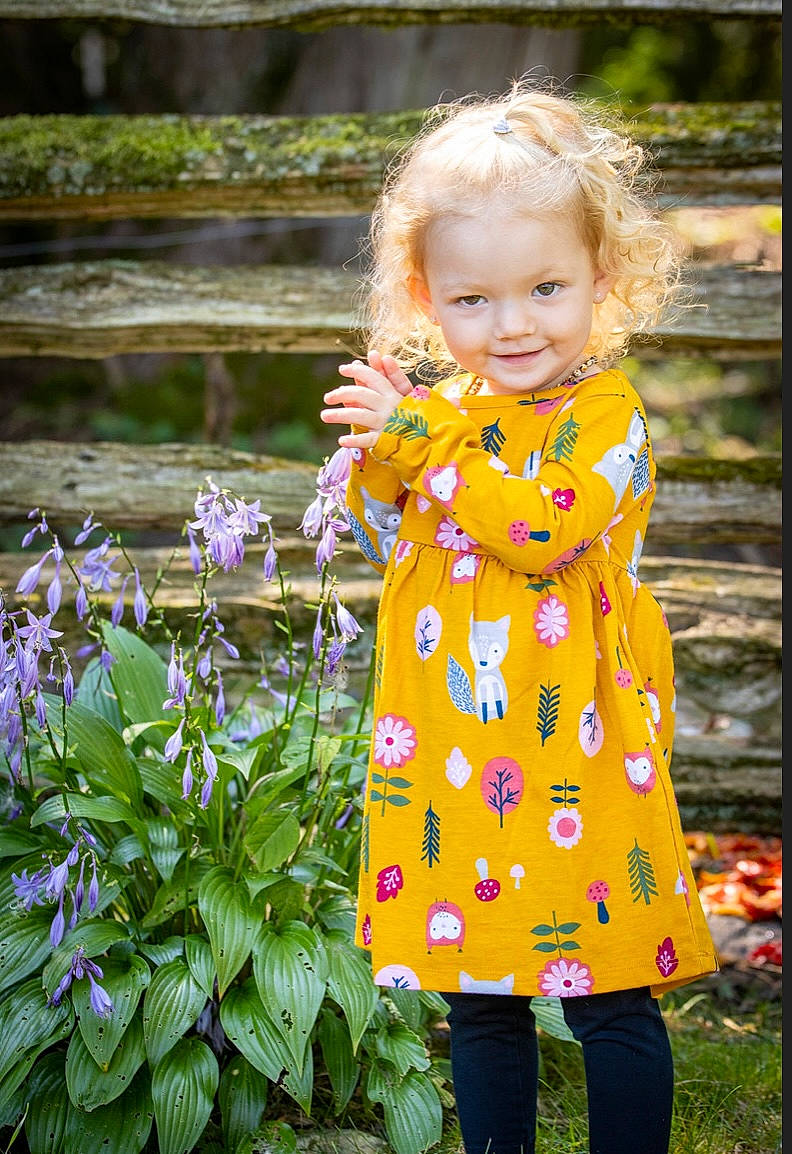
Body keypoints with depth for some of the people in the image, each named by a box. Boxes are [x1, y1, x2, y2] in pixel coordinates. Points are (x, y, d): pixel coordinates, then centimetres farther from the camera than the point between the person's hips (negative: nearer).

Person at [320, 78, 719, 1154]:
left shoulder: (604, 409, -9)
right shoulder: (442, 408, 8)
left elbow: (547, 527, -24)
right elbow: (390, 550, 13)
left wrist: (422, 440, -20)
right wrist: (379, 461, -5)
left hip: (575, 759, -5)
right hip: (449, 754, 5)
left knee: (612, 996, 4)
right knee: (480, 1000, 15)